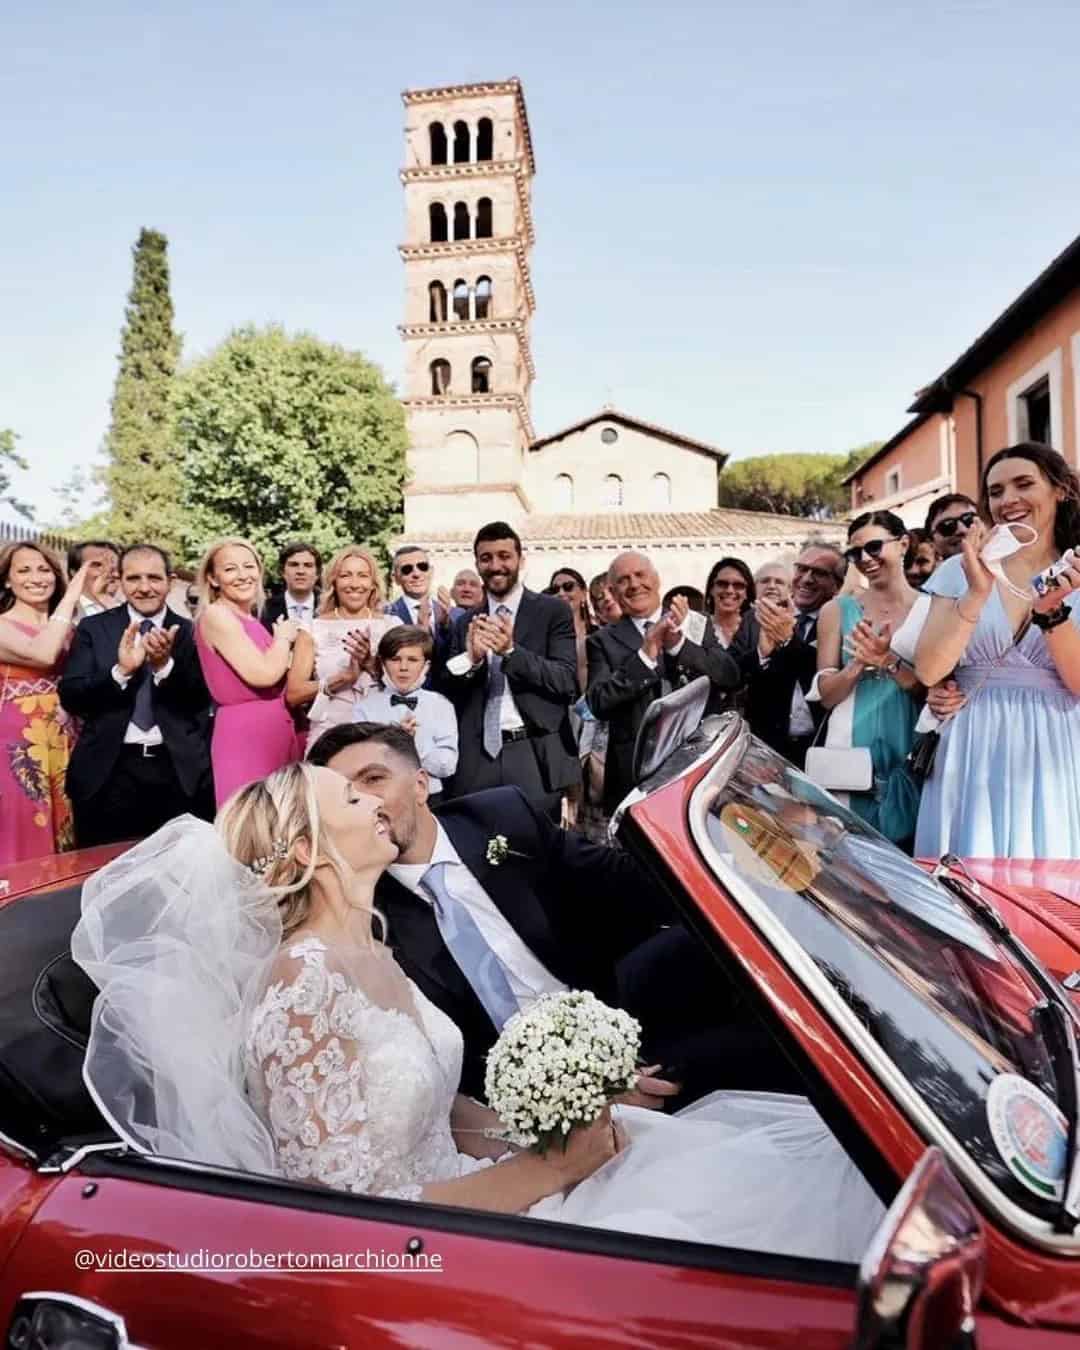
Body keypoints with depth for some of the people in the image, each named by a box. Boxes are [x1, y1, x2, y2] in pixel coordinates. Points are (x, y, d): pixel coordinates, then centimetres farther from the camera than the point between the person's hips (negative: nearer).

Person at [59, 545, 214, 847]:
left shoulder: (190, 632, 2)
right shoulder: (93, 628, 4)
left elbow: (203, 700, -5)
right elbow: (70, 697, -4)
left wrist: (166, 664, -22)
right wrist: (120, 670, -20)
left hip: (180, 770, 0)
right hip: (110, 771, 0)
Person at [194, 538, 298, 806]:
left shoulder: (250, 621, 16)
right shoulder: (215, 614, -8)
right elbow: (263, 674, -19)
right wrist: (283, 638, -3)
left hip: (279, 731, 9)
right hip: (244, 734, -8)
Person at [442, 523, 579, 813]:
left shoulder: (553, 612, 0)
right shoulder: (465, 622, 11)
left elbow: (568, 682, -8)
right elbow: (447, 691, 8)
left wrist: (511, 651, -20)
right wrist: (471, 657, -12)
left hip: (534, 755, -3)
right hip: (479, 757, 3)